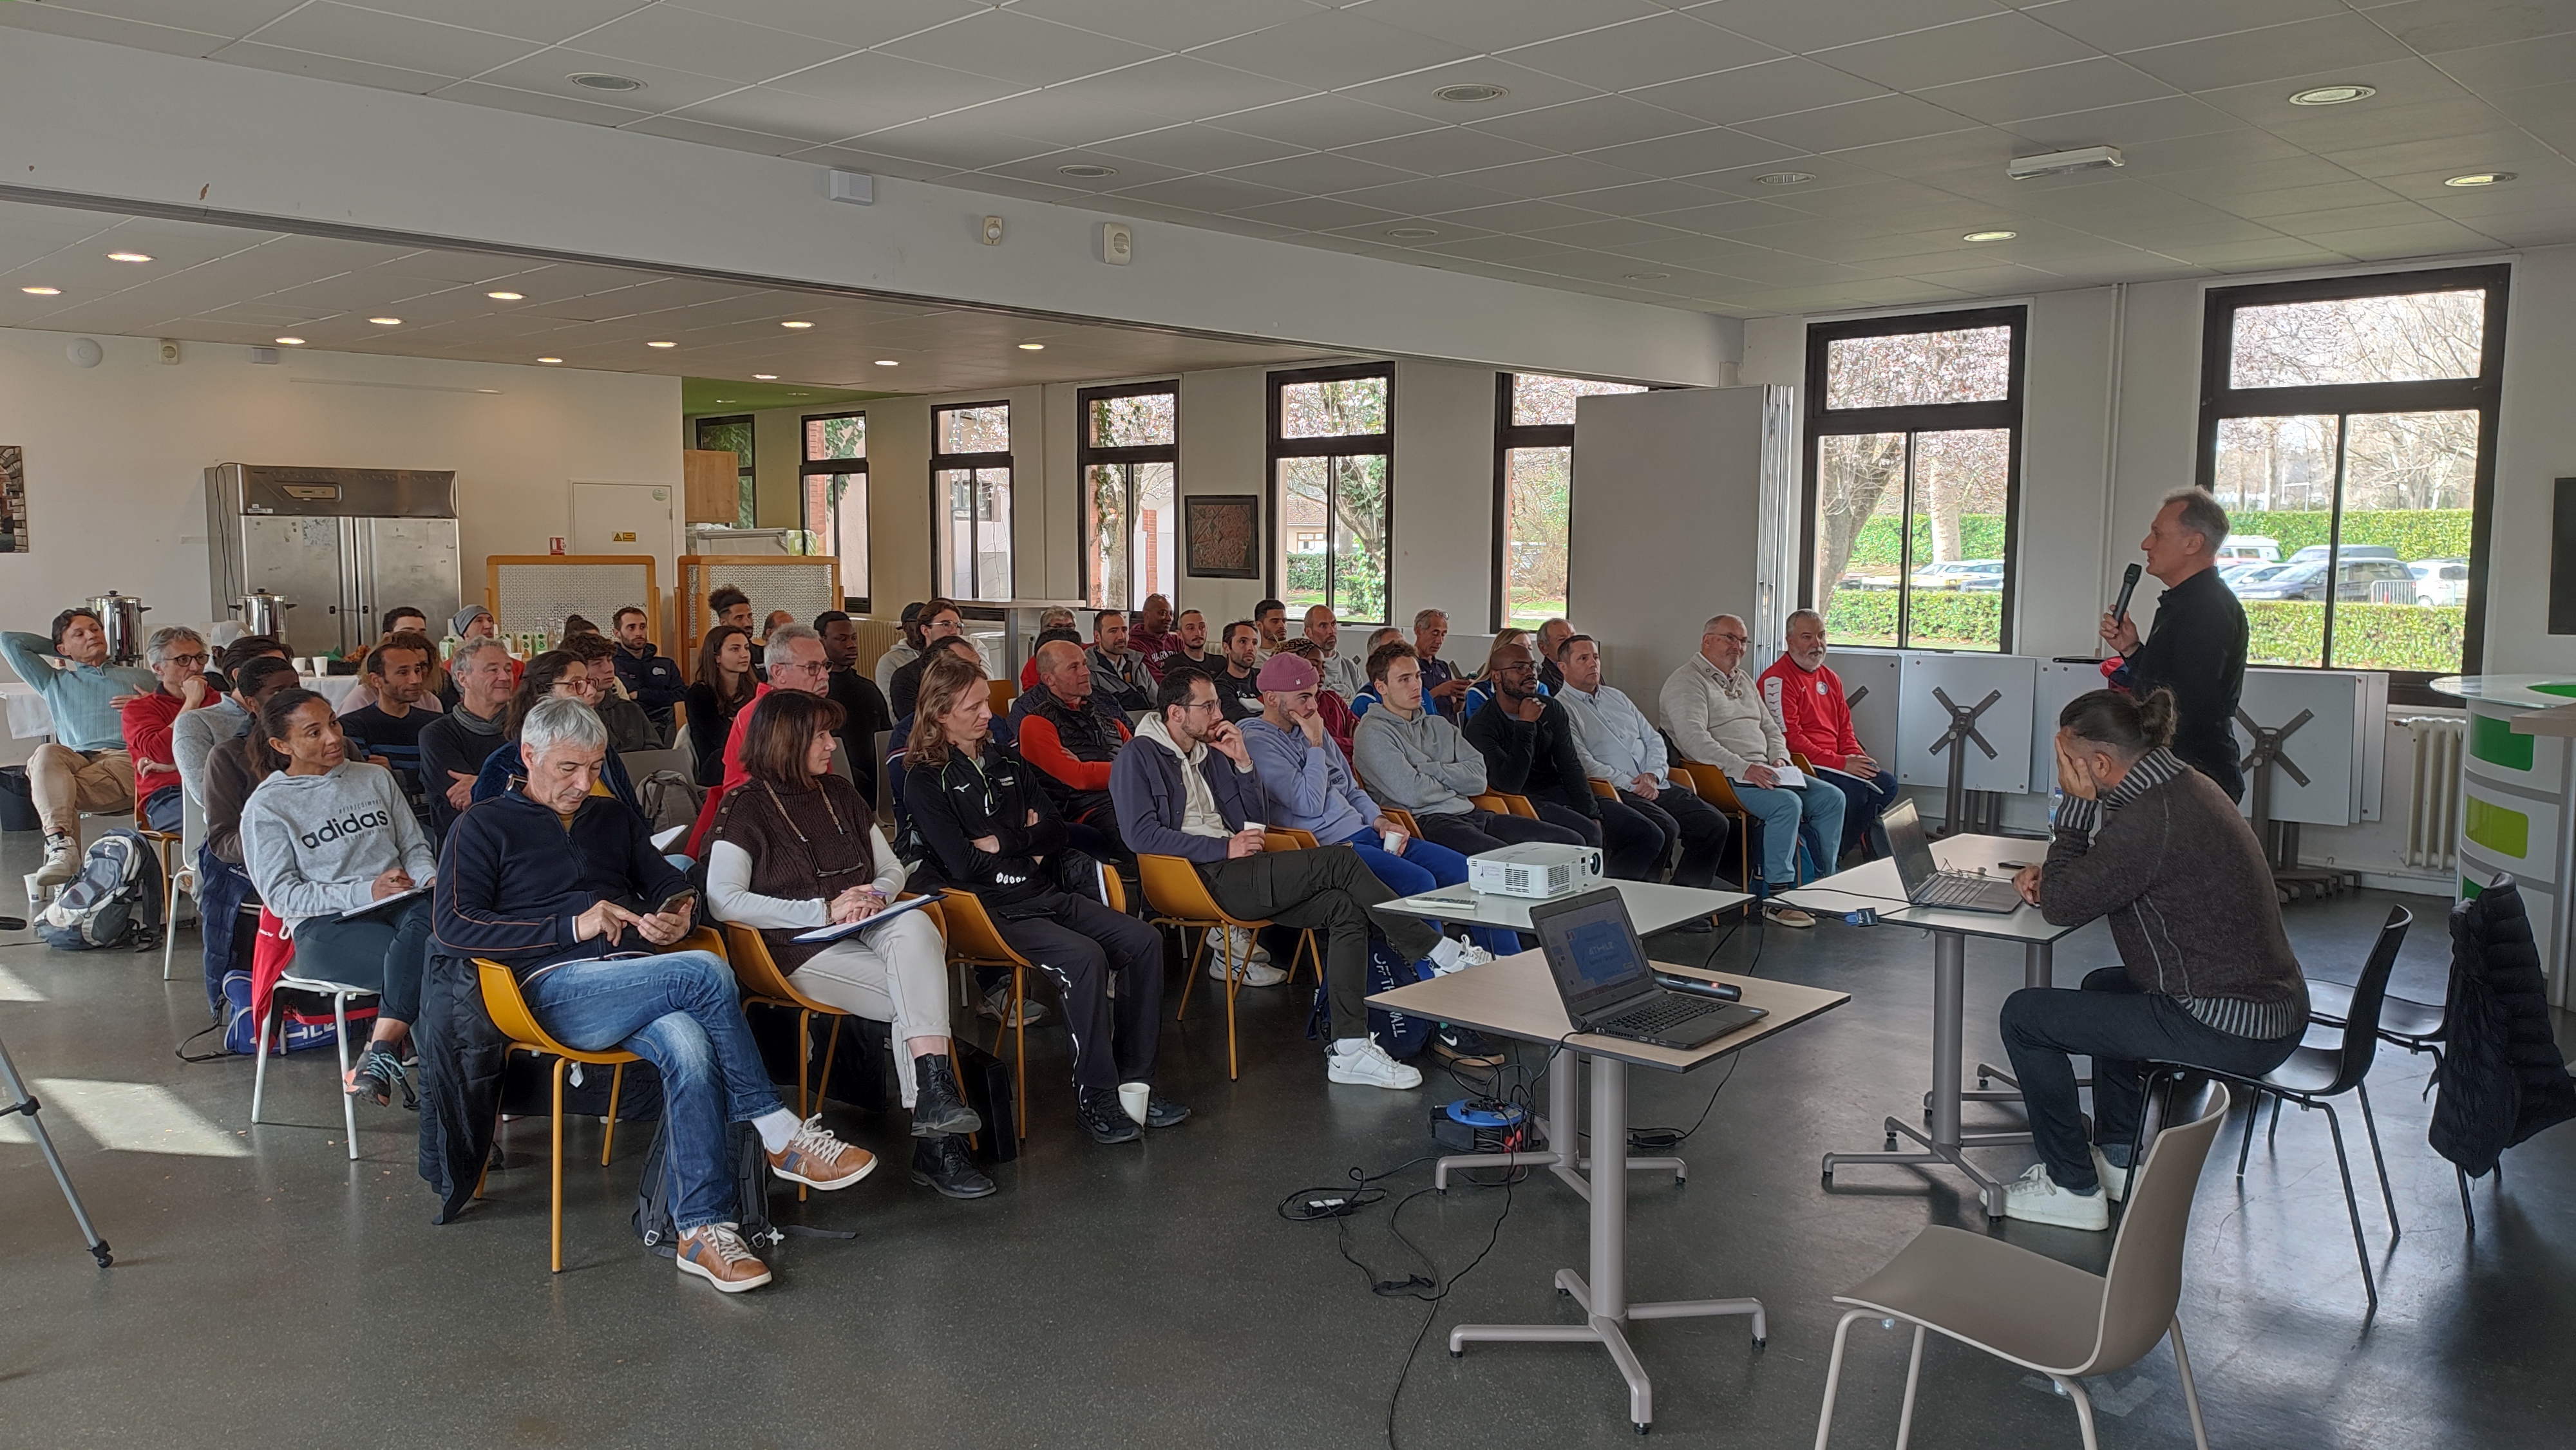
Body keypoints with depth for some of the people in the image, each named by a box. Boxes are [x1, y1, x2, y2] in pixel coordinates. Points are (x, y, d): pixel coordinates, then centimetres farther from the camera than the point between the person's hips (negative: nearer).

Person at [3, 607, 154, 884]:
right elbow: (9, 642, 34)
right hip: (76, 757, 1)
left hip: (127, 760, -1)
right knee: (46, 753, -37)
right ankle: (61, 843, -55)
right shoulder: (55, 682, 37)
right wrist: (54, 648, 43)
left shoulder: (144, 678, 33)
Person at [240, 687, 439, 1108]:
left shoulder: (375, 778, 20)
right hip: (325, 926, -3)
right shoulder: (266, 806, 7)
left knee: (426, 918, -38)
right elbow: (280, 894, -1)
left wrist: (430, 882, -5)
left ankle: (379, 1056, -34)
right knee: (428, 966, -34)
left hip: (400, 904, 3)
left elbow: (415, 846, 20)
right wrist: (366, 892, -12)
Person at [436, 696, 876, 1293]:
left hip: (639, 983, 4)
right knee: (705, 973, -31)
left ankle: (703, 1229, -34)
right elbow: (453, 927, -1)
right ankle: (781, 1137, -22)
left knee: (688, 1046, -33)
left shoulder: (614, 820, 28)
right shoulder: (485, 827, 12)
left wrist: (676, 918, 3)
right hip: (557, 989, -4)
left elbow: (672, 886, 30)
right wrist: (571, 927, -10)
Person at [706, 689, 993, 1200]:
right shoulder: (747, 808, 2)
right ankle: (938, 1140, -23)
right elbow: (724, 900, -11)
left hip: (867, 932, 5)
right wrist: (824, 910, -15)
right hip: (803, 950, -4)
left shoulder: (840, 794, 20)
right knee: (919, 997, -28)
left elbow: (893, 868, 21)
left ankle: (935, 1095, -37)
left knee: (914, 925, -32)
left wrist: (876, 897, -5)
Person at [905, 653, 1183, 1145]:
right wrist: (1026, 845, -3)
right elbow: (962, 864, -15)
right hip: (992, 910, -7)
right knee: (1085, 957, -30)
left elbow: (1054, 830, 9)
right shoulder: (926, 780, -4)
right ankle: (1095, 1098, -20)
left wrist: (1000, 841, -7)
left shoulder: (1003, 761, 17)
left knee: (1143, 941, -11)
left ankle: (1134, 1081, -8)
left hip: (1047, 895, 7)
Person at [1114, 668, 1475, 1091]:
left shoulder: (1209, 752, 23)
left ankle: (1350, 1049, -19)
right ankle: (1438, 952, -9)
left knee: (1345, 908, -14)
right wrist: (1223, 848, -15)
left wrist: (1242, 762, 8)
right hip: (1204, 878, -8)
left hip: (1237, 870, 8)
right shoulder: (1139, 757, 0)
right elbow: (1142, 833, -14)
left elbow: (1258, 817, 23)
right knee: (1340, 860, -19)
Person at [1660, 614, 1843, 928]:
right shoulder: (1686, 681, -5)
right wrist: (1742, 768, -27)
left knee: (1832, 799, -4)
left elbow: (1771, 727, 26)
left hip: (1763, 771, 9)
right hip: (1723, 777, -9)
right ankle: (1776, 897, -26)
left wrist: (1779, 757, 3)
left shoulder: (1744, 679, 24)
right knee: (1788, 803, -30)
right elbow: (1694, 738, -19)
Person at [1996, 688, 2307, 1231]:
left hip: (2229, 1032, -10)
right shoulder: (2181, 784, 9)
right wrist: (2052, 872, 5)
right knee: (2104, 986, 34)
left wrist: (2076, 804, -12)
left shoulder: (2152, 817, -23)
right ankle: (2117, 1157, 38)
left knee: (2024, 1015, -4)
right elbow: (2105, 875, 23)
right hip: (2272, 1010, 10)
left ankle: (2073, 1188, 6)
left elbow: (2061, 906, -17)